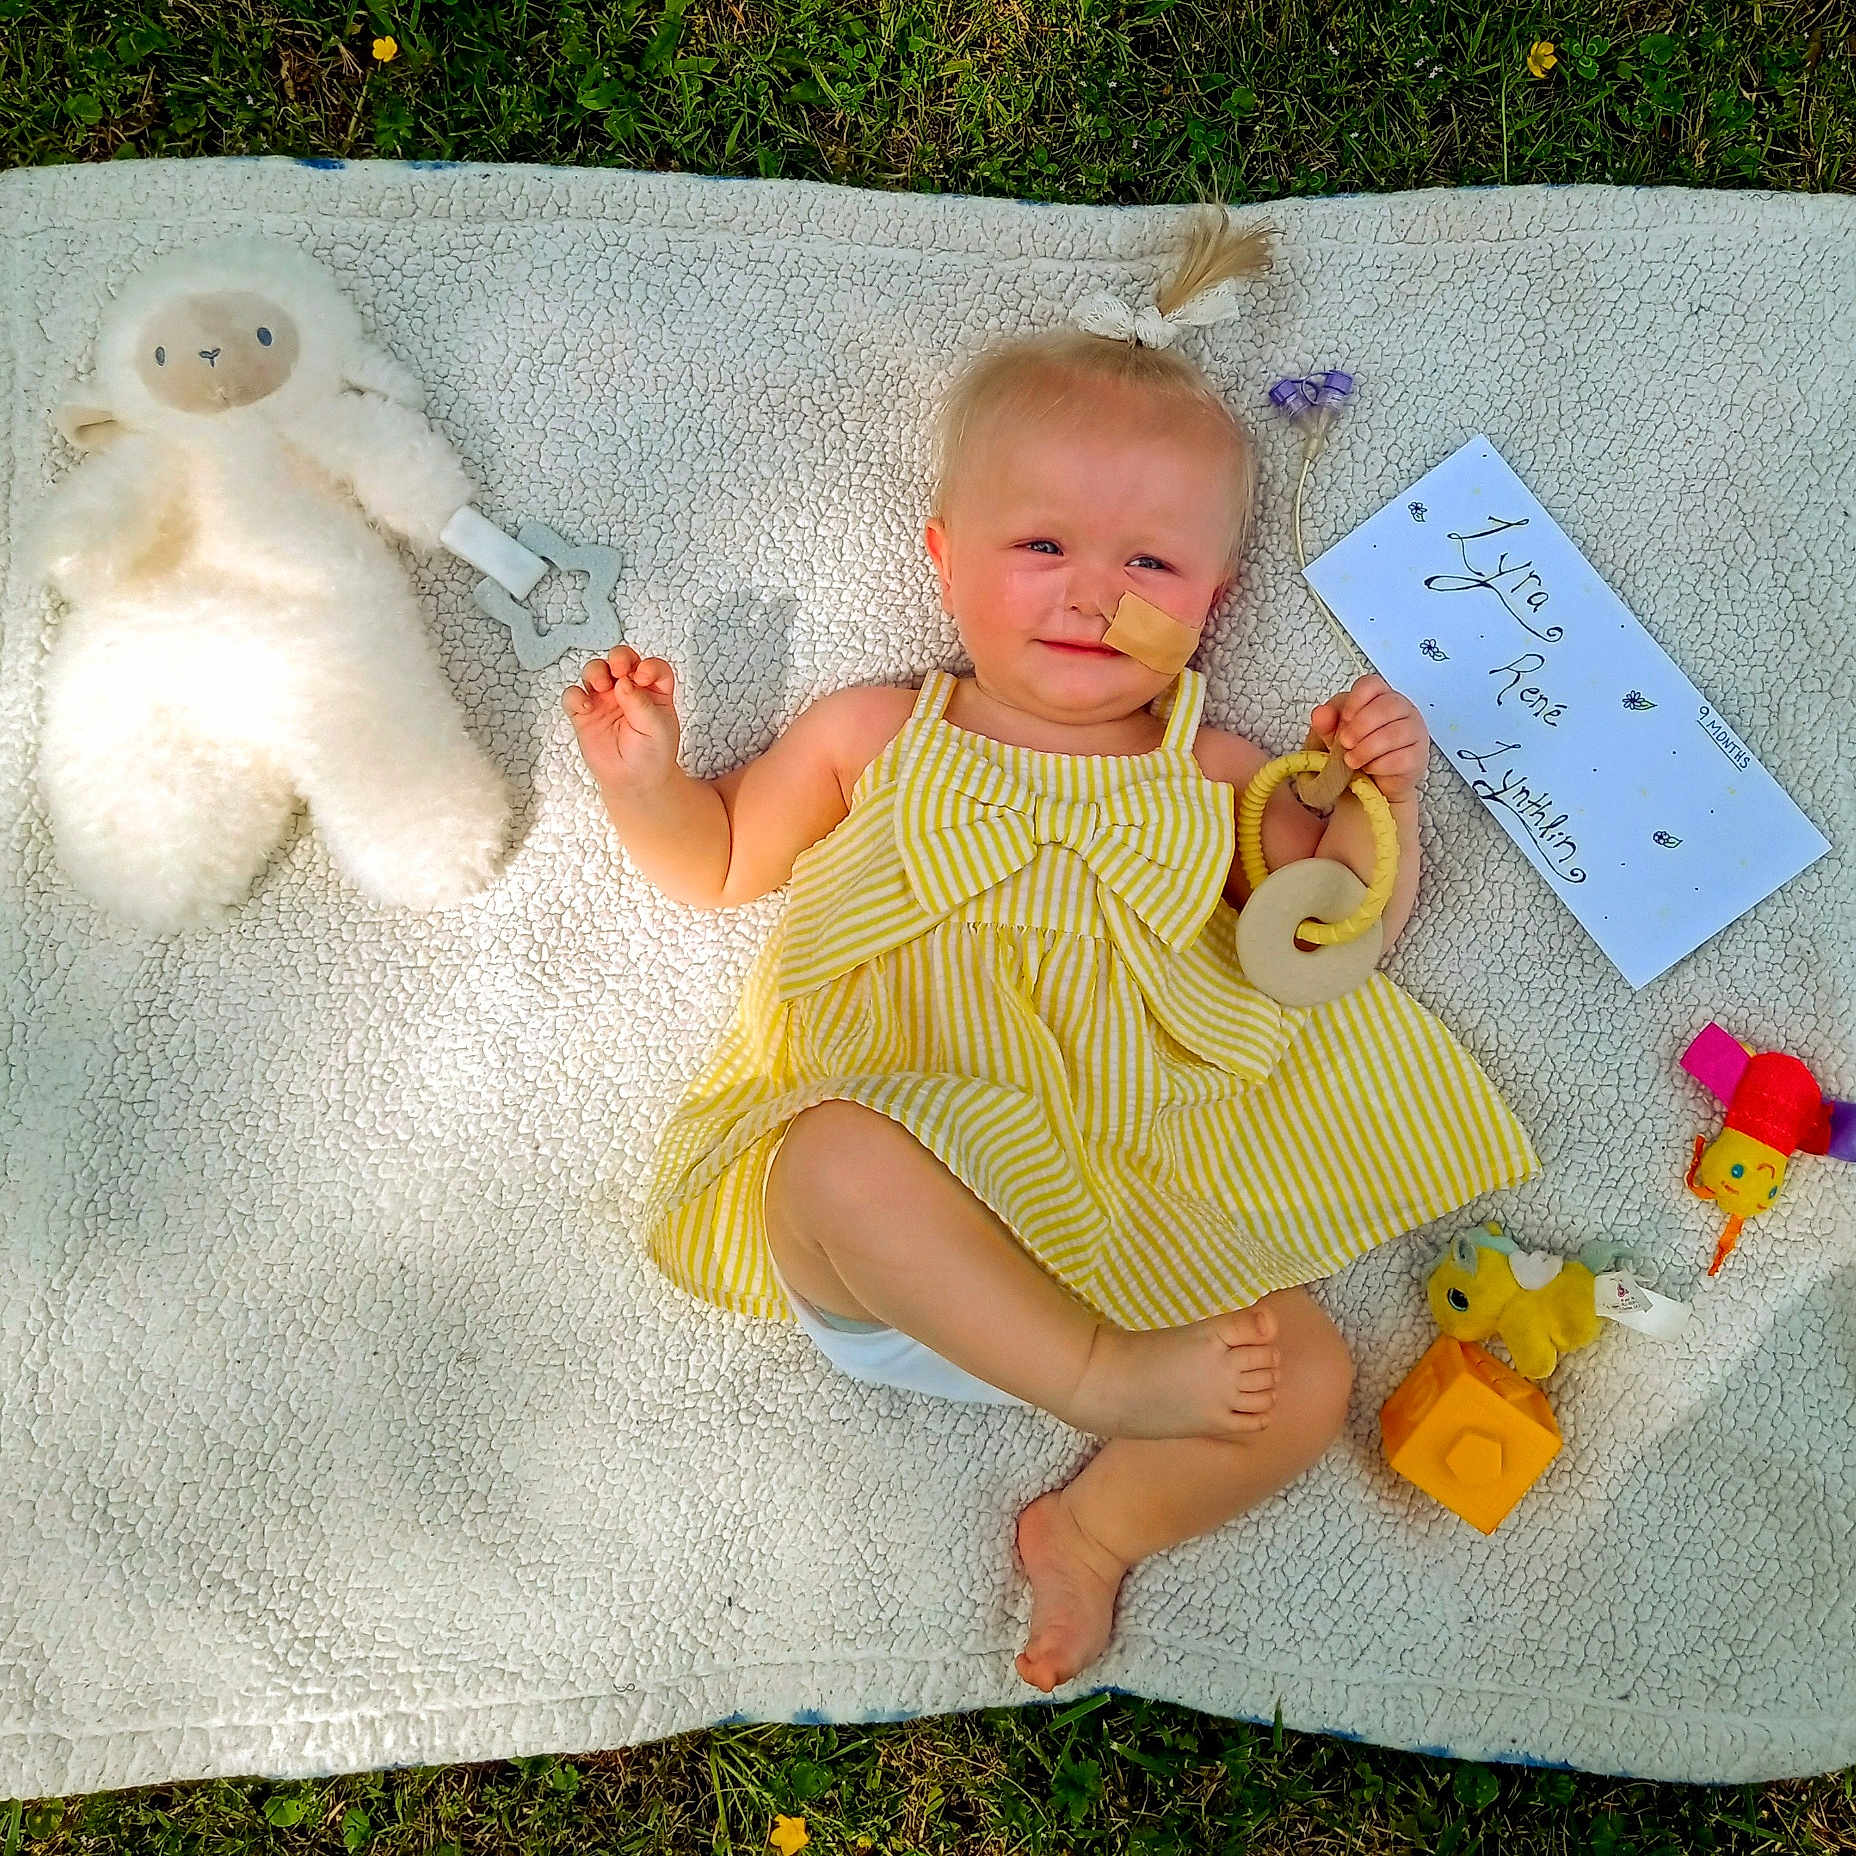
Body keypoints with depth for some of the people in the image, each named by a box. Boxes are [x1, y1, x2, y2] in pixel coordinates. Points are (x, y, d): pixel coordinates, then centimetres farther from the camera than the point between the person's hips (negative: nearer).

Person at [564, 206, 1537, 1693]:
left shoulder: (1211, 779, 14)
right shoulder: (874, 737, 11)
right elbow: (720, 862, 20)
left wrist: (1380, 802, -2)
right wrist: (643, 777, 0)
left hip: (1128, 1221, 2)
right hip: (883, 1227, -1)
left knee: (1308, 1384, -16)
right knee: (843, 1152, -36)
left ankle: (1094, 1528, 4)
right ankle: (1098, 1382, -25)